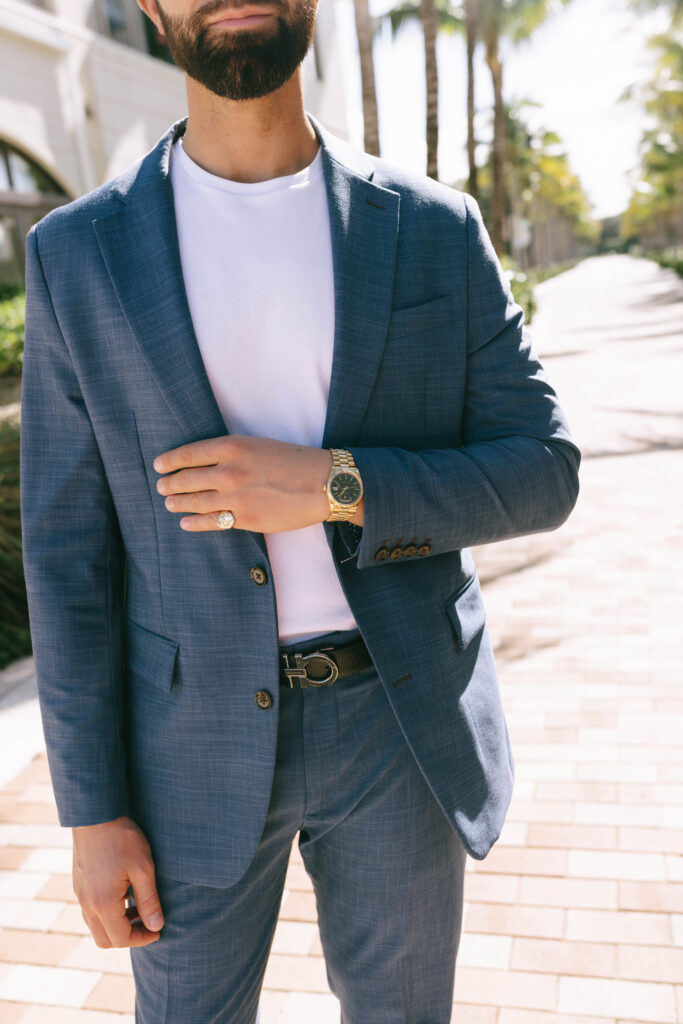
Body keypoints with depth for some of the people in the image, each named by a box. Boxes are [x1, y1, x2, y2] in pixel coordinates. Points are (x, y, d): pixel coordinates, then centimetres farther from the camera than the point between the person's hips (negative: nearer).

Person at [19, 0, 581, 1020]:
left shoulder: (437, 230, -2)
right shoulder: (79, 255, -3)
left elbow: (543, 472, -4)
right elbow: (70, 549, -3)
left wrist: (334, 487, -21)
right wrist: (92, 811, -2)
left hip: (401, 718, 1)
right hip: (198, 734, 0)